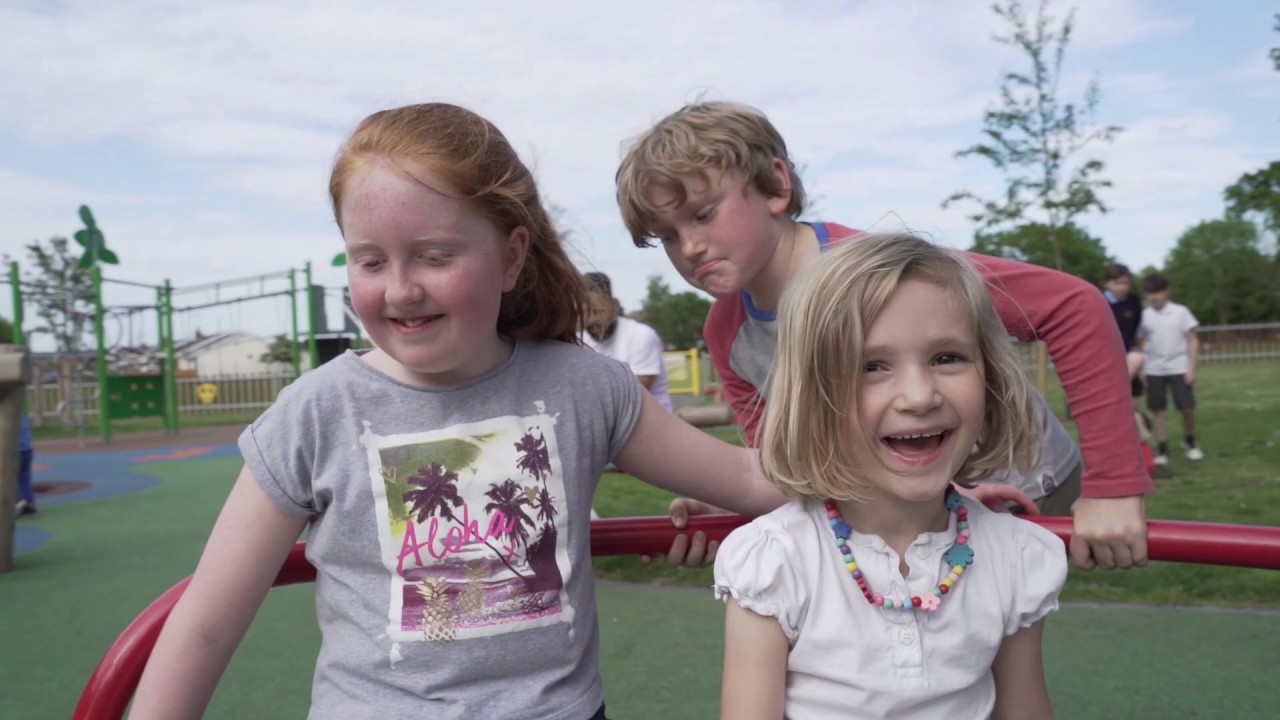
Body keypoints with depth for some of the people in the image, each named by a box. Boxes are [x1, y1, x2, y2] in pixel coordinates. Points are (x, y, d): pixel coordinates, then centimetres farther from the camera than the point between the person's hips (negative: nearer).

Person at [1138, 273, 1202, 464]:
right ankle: (1162, 449, 12)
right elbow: (1142, 343, 7)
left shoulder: (1180, 312, -2)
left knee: (1187, 407, -1)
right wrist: (1141, 371, 2)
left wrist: (1191, 368, -6)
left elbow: (1193, 341, 0)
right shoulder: (1145, 315, 2)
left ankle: (1190, 441, 24)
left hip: (1179, 367, -1)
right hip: (1154, 370, 1)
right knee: (1157, 409, 3)